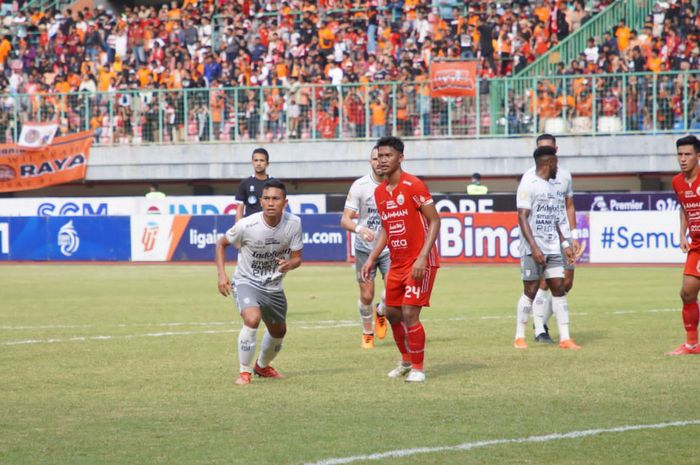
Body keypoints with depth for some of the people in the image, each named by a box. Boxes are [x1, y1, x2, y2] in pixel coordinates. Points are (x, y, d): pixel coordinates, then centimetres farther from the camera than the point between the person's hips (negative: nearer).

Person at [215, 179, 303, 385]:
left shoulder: (294, 224, -16)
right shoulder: (247, 225, -24)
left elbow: (297, 258, -7)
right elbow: (221, 244, -6)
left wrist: (289, 264, -32)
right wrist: (221, 275, -15)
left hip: (274, 286, 5)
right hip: (246, 282, -5)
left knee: (279, 331, 22)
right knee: (252, 319, -32)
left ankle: (262, 366, 52)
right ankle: (244, 372, -17)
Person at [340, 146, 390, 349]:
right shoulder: (360, 186, -11)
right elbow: (345, 219, -14)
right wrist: (359, 229, -34)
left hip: (390, 248, 1)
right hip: (365, 248, -1)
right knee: (366, 296, 2)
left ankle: (380, 312, 23)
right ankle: (367, 333, 27)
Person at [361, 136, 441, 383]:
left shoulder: (413, 185, -14)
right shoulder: (379, 192, 8)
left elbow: (434, 221, -14)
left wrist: (422, 257, -21)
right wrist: (371, 259, 10)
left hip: (420, 263, -7)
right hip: (397, 263, 7)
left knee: (409, 313, -13)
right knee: (392, 313, 12)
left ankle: (418, 368, 1)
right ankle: (406, 360, 32)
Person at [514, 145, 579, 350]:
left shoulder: (551, 187, 17)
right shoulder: (529, 185, -9)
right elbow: (522, 218, -14)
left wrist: (565, 244, 16)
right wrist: (534, 247, -21)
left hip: (552, 249, 7)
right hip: (533, 250, -7)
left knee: (559, 289, 0)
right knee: (530, 291, -2)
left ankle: (565, 338, 0)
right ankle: (519, 337, 9)